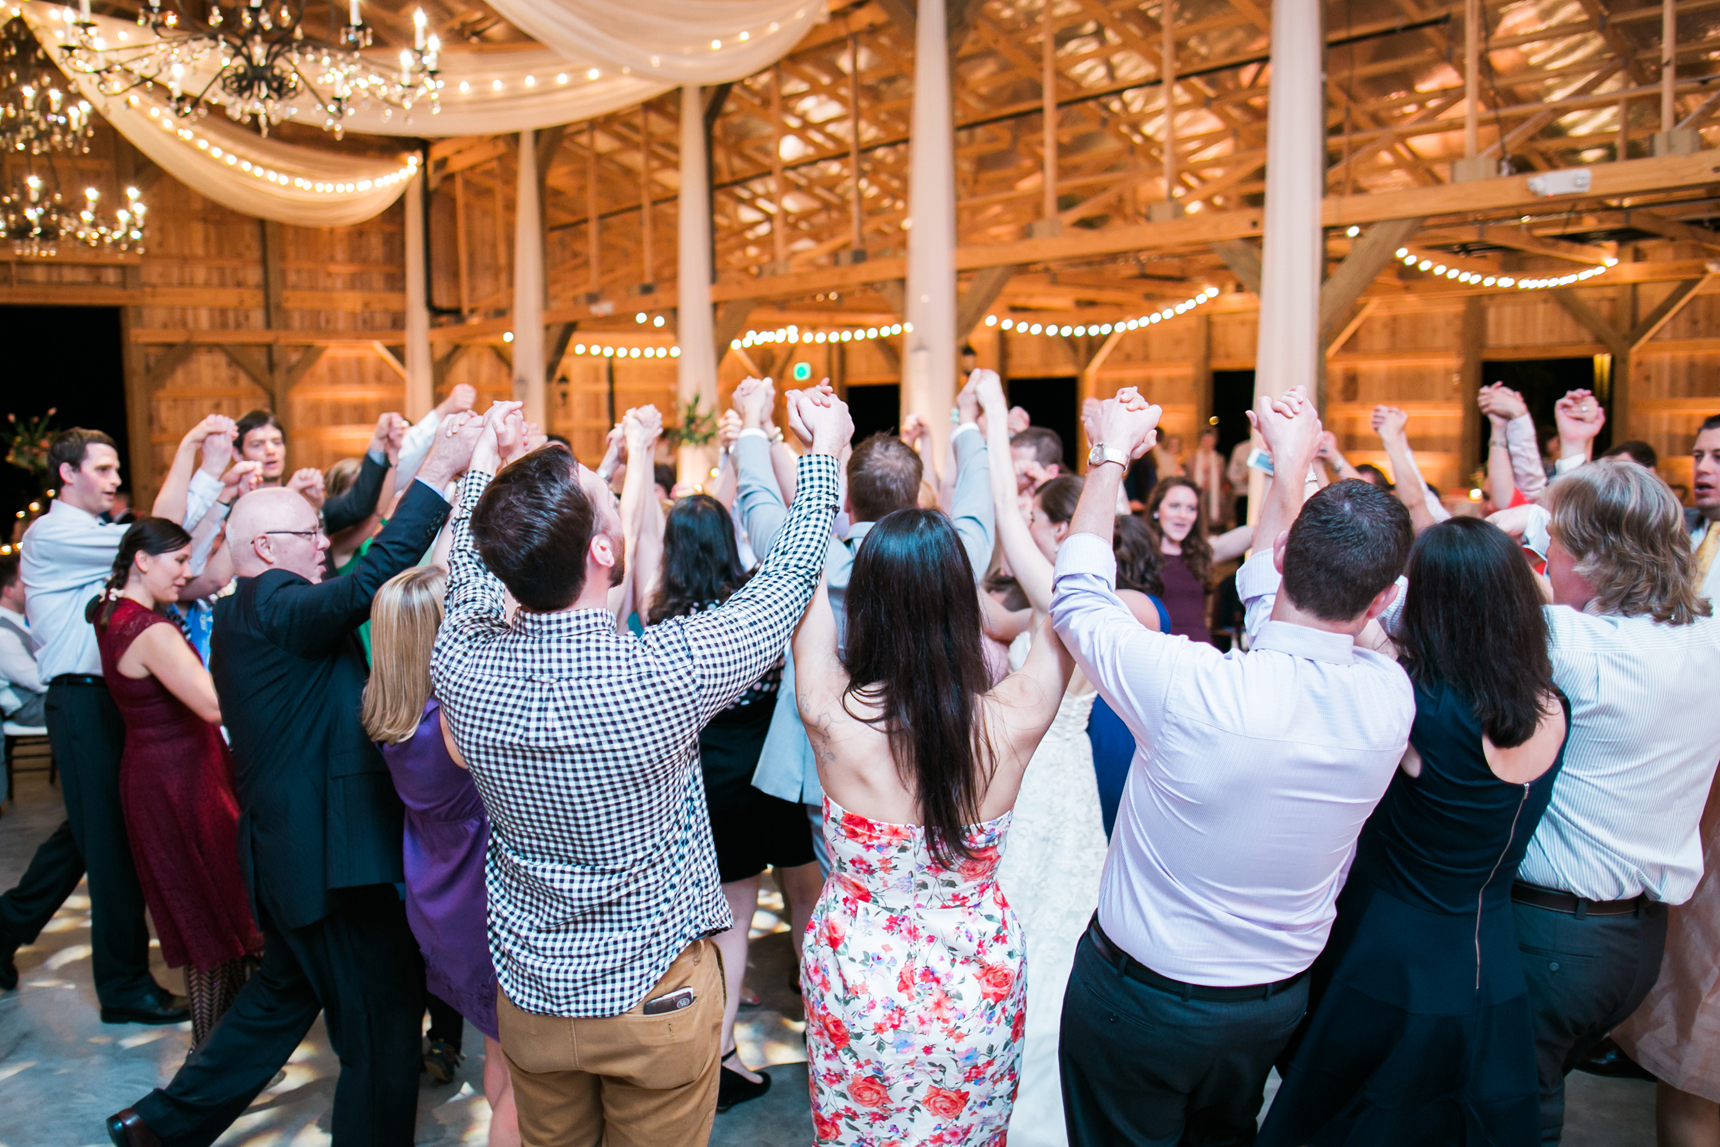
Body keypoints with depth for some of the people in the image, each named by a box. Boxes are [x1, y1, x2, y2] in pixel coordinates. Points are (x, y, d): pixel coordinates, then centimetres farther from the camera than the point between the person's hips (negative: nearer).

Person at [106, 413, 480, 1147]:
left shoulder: (242, 613, 13)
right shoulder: (273, 606, -19)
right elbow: (373, 577, -33)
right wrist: (440, 468, -31)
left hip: (284, 845, 11)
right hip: (327, 853, -11)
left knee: (283, 995, 29)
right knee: (381, 1029, 3)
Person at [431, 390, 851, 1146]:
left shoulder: (462, 665, -19)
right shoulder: (666, 672, -31)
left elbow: (471, 576, 6)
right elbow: (788, 578, -13)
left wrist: (485, 459, 20)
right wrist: (824, 451, 1)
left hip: (530, 993, 4)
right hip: (657, 997, -4)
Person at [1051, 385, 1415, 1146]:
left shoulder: (1193, 689, -35)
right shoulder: (1388, 698, -18)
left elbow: (1077, 596, -16)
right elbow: (1273, 597, 1)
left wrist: (1109, 456, -5)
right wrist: (1291, 466, 11)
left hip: (1137, 1001, -4)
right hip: (1278, 1002, 5)